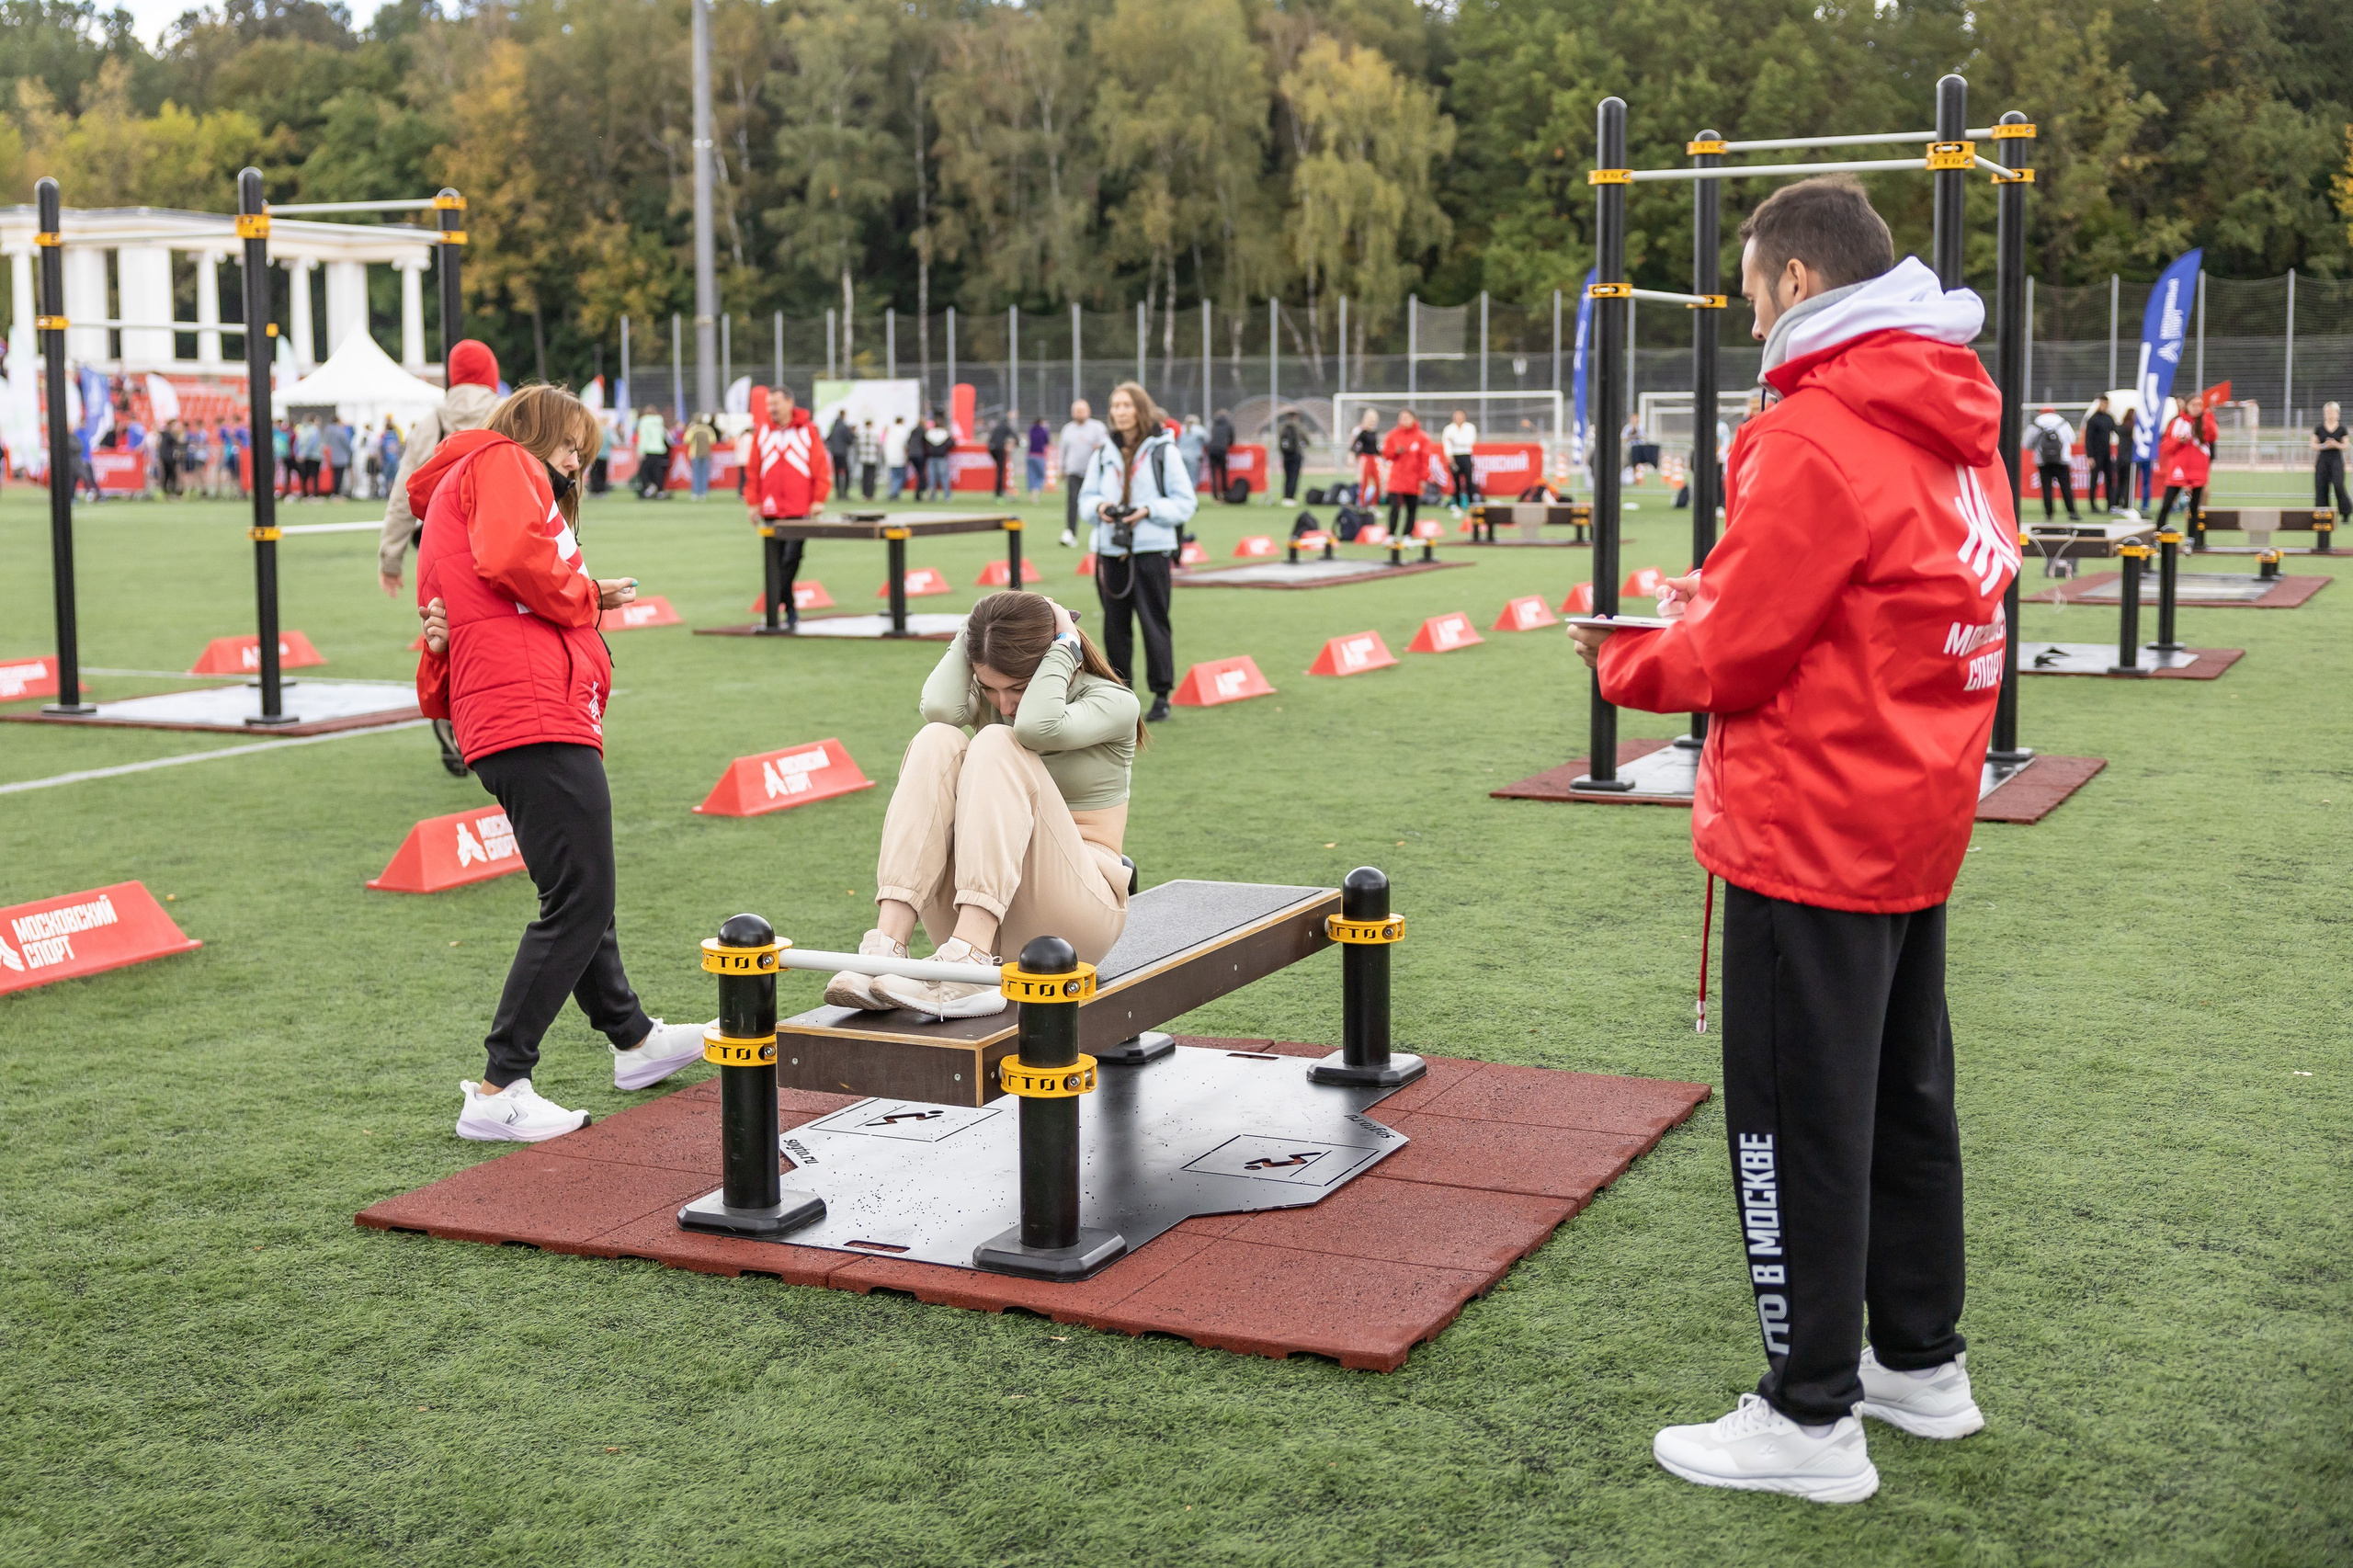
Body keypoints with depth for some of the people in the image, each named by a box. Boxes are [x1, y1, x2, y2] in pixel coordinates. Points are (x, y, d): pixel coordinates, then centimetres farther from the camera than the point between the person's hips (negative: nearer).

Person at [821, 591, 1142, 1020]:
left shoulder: (1112, 702, -1)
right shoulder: (986, 699, 12)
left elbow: (1038, 726, -24)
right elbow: (939, 708, -14)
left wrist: (1066, 643, -11)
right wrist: (970, 634, -2)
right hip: (972, 913, 4)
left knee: (998, 744, -25)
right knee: (938, 741, -18)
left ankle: (968, 966, -42)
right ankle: (886, 948, -35)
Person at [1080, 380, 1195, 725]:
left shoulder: (1163, 451, 0)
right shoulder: (1103, 454, 11)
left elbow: (1185, 502, 0)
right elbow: (1086, 496, 19)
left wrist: (1148, 511, -13)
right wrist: (1098, 507, -4)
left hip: (1151, 549, -4)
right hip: (1110, 550, 4)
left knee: (1154, 622, -3)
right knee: (1114, 624, 7)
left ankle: (1162, 695, 6)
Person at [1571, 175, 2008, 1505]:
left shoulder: (1815, 437, -19)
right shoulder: (1958, 423, 9)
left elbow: (1730, 655, -18)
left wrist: (1626, 658, 1)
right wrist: (1722, 611, 12)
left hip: (1812, 835, -9)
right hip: (1921, 816, 9)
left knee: (1800, 1124, 1)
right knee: (1906, 1100, 19)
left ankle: (1813, 1420, 10)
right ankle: (1923, 1362, 32)